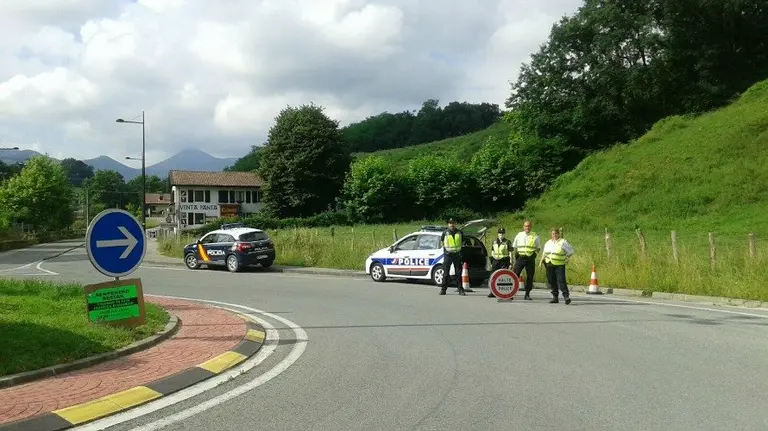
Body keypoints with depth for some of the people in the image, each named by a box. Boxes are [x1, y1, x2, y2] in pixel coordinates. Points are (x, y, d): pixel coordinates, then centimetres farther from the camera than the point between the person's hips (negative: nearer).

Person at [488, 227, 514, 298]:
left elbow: (510, 253, -2)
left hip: (504, 261, -5)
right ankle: (492, 292, 14)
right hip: (495, 261, 5)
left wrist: (510, 263, -8)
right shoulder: (494, 242, 13)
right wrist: (491, 262, 14)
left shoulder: (507, 242, 0)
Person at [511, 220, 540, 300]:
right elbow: (514, 246, 14)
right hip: (520, 258, 0)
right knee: (515, 275, -8)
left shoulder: (535, 236, 4)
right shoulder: (519, 235, 8)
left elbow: (539, 248, 11)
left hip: (530, 259, 0)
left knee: (530, 277, 3)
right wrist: (516, 253, 3)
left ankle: (527, 294, 13)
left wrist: (535, 252, -3)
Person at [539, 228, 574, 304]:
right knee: (551, 281, 6)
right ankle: (555, 297, 14)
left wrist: (566, 259, 1)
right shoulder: (548, 243, 14)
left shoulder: (563, 242, -4)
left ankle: (566, 296, -12)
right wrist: (542, 261, 17)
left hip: (559, 265, -5)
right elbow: (544, 253, 25)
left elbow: (570, 251, 3)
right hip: (549, 265, 5)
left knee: (561, 281, -15)